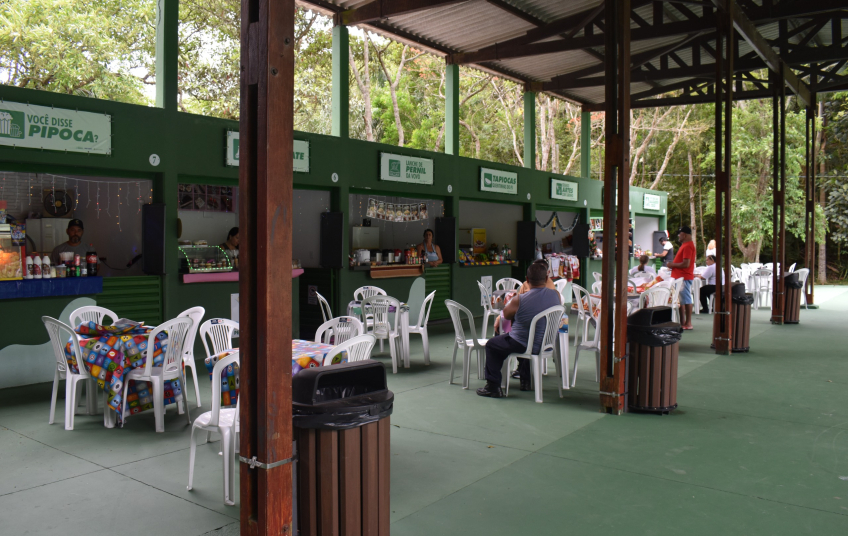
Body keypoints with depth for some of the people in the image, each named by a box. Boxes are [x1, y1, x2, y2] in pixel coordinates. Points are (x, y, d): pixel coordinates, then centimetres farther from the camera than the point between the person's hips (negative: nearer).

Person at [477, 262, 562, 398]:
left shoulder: (519, 300, -25)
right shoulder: (556, 295, -11)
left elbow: (506, 315, -5)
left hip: (524, 346, -6)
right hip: (548, 345, 6)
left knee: (491, 345, 17)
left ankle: (493, 387, 14)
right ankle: (525, 381, 44)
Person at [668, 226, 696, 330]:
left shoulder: (688, 246, -16)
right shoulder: (686, 245, 18)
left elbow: (686, 264, -23)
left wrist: (673, 265, -12)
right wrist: (673, 264, 10)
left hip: (684, 277, -11)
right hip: (680, 277, 11)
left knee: (686, 300, -6)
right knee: (681, 300, 13)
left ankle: (688, 323, -2)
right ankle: (682, 322, 20)